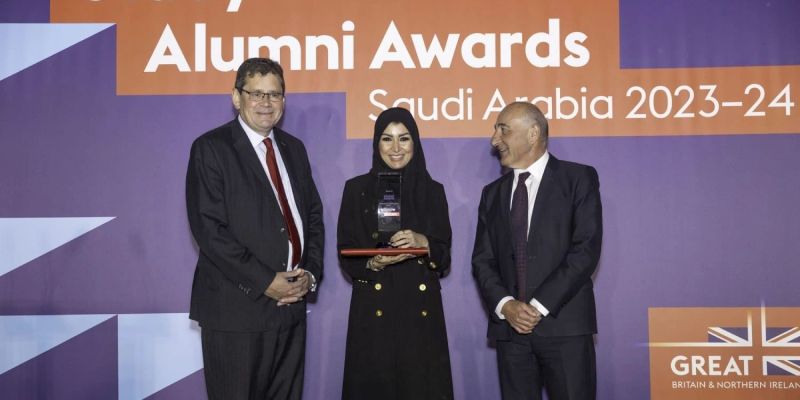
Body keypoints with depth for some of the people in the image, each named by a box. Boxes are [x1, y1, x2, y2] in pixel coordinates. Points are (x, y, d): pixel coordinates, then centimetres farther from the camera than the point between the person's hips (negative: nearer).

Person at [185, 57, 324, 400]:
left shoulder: (294, 148, 14)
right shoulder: (211, 148, -6)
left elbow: (313, 215, 15)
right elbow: (208, 228, -13)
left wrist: (310, 272, -1)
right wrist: (264, 281, -16)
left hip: (291, 303, 6)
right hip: (237, 306, -5)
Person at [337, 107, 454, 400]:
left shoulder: (433, 191, 8)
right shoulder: (357, 189, 5)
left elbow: (444, 256, 5)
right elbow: (346, 255, 3)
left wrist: (422, 242, -15)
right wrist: (373, 263, -17)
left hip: (422, 310, 1)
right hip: (373, 309, -1)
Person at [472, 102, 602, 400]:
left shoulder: (578, 178, 1)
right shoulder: (492, 193, 16)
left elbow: (586, 249, -8)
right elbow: (482, 260, 10)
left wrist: (539, 305, -13)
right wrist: (504, 305, -9)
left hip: (564, 324, -4)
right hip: (509, 325, 4)